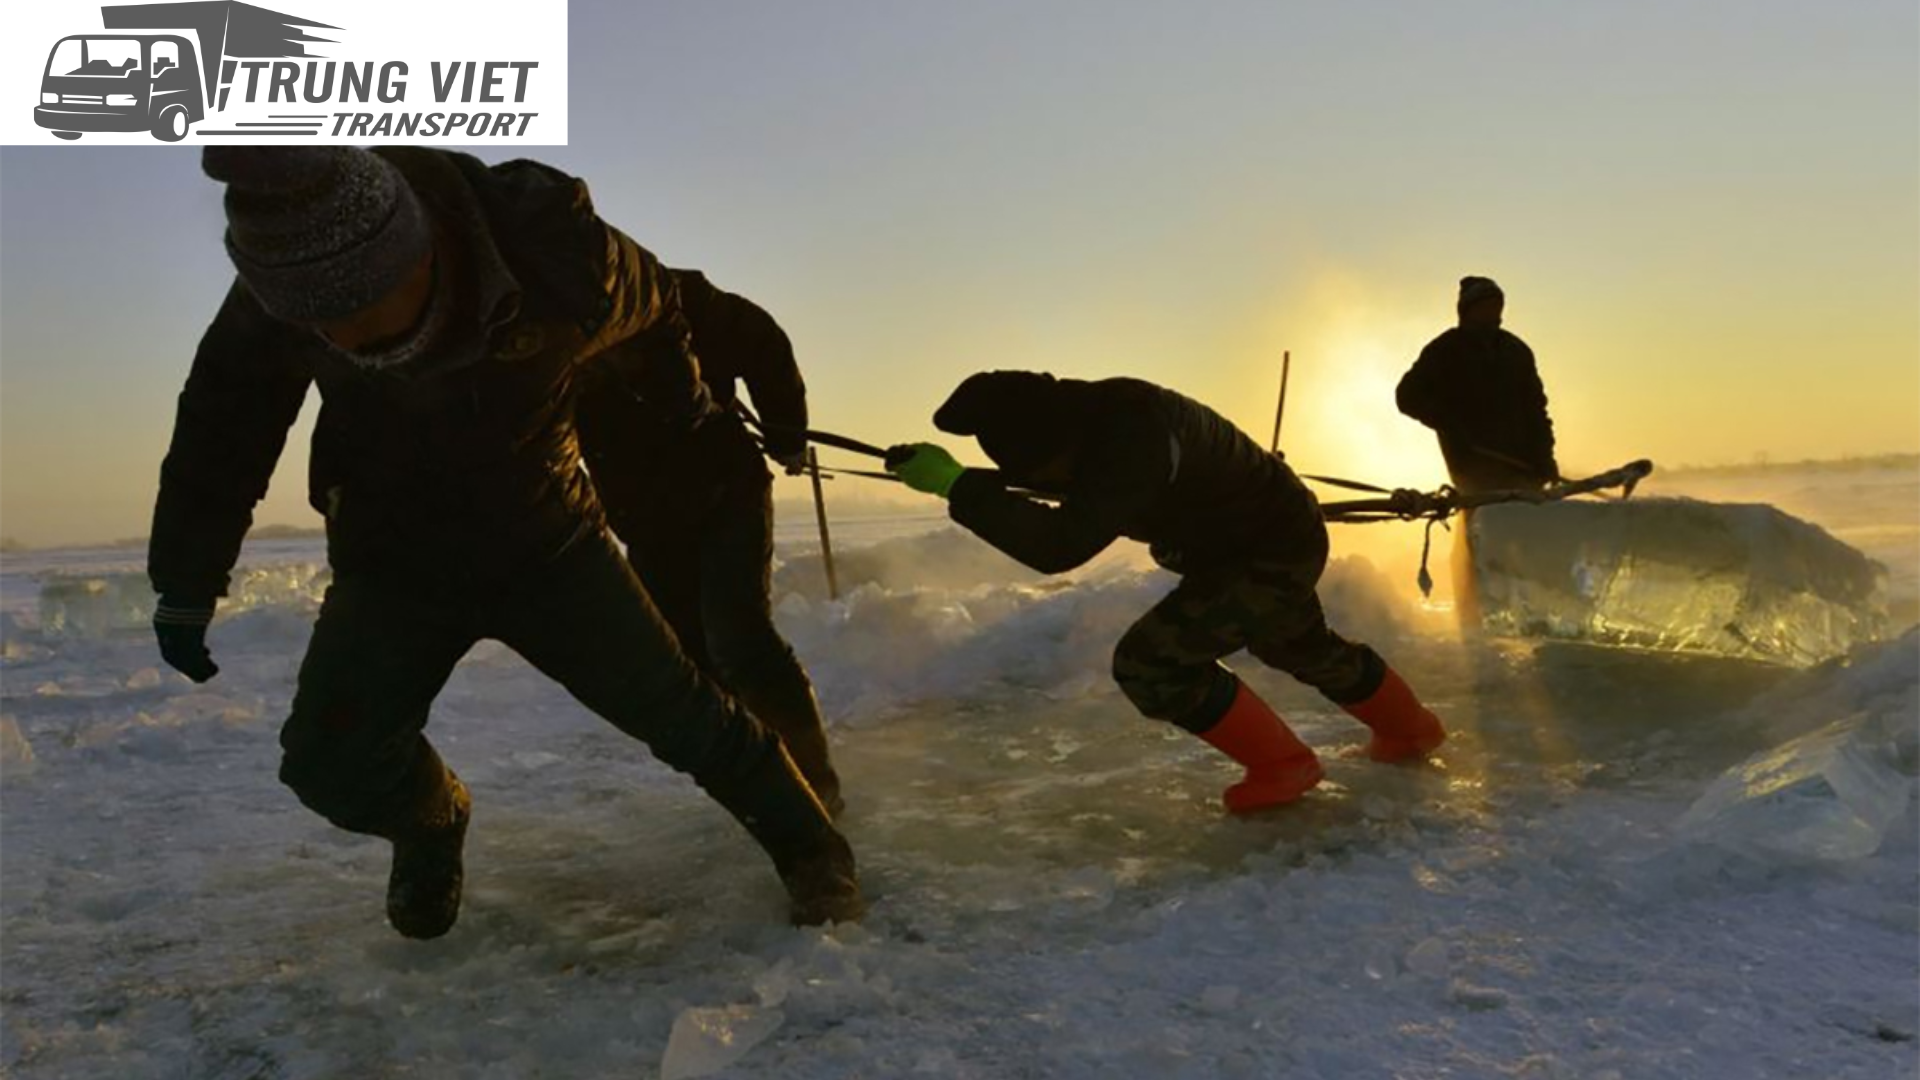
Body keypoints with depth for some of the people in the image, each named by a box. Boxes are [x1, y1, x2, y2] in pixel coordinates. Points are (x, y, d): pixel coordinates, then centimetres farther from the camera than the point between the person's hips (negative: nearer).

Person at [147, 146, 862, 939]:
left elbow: (650, 312, -5)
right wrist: (185, 586, 1)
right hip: (390, 565, 2)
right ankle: (431, 824, 25)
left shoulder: (551, 256, -29)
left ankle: (808, 847, 17)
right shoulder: (277, 291, -21)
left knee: (677, 710, -4)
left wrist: (688, 409, 15)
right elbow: (221, 426, -4)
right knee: (332, 762, -10)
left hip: (547, 544, -2)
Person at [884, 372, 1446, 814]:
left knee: (1148, 660, -16)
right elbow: (1071, 481, 12)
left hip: (1274, 553, -10)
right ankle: (1412, 728, 56)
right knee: (1303, 647, 32)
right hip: (1272, 536, 10)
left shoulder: (1131, 437, -39)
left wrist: (956, 484, -41)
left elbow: (1060, 545, -44)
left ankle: (1281, 765, 3)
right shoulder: (1093, 417, -10)